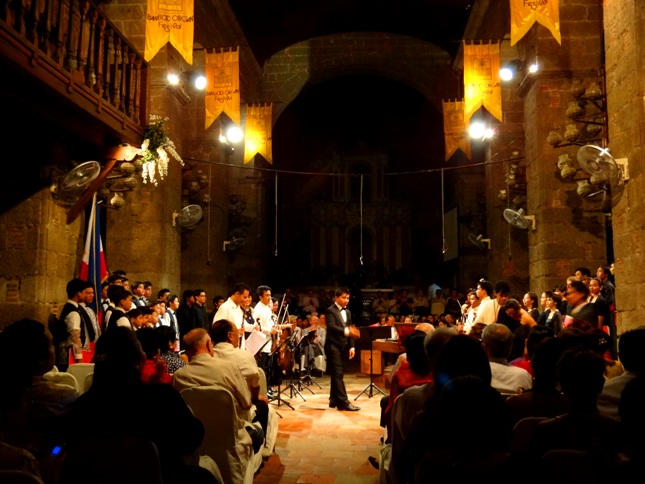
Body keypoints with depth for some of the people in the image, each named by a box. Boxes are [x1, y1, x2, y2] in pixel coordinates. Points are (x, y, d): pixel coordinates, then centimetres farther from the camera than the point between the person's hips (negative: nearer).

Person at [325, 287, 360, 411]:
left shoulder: (347, 312, 17)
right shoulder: (330, 311, -6)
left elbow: (350, 330, 16)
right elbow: (332, 327, -21)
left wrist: (351, 346, 6)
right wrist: (344, 331, -37)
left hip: (344, 346, 7)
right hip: (333, 345, -7)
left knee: (337, 374, 11)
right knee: (337, 374, -10)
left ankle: (334, 401, 18)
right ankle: (343, 402, -13)